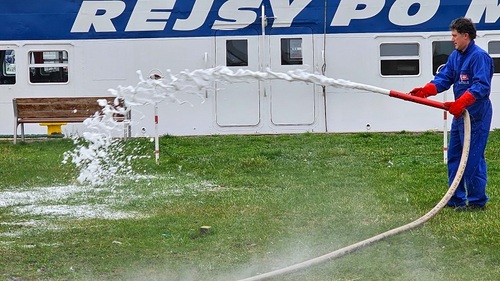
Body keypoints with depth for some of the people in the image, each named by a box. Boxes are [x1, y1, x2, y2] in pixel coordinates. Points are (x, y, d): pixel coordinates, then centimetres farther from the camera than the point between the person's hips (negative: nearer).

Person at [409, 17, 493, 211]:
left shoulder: (479, 57, -16)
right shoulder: (455, 56, 13)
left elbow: (481, 86, -25)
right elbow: (443, 78, 8)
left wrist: (461, 103, -34)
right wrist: (425, 91, -10)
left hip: (476, 115, -10)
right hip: (460, 113, 10)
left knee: (473, 158, -7)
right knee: (454, 156, 14)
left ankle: (477, 201, 2)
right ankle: (457, 199, 23)